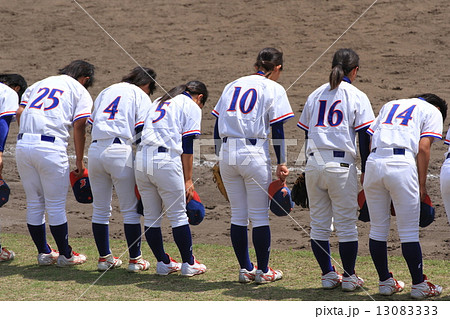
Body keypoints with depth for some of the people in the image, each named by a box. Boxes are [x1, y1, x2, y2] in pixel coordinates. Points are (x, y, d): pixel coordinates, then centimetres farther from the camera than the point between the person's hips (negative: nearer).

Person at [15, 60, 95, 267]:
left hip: (22, 146, 5)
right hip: (51, 147, -5)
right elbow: (79, 126, -1)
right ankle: (65, 255, 14)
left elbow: (20, 113, 13)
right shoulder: (80, 92, 10)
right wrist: (79, 161, 4)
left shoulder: (39, 85, 24)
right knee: (56, 205, 4)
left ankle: (44, 253, 23)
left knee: (34, 204, 14)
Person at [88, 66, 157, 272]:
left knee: (100, 209, 13)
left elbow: (92, 123, 18)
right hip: (121, 152, -5)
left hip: (95, 150, 5)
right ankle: (135, 260, 7)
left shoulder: (106, 92, 24)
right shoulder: (141, 96, 8)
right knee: (130, 209, 4)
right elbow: (142, 132, -3)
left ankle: (104, 257, 20)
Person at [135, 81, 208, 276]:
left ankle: (163, 262, 19)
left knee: (150, 216, 11)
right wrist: (188, 180, 0)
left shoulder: (160, 101, 26)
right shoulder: (192, 107, 7)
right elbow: (187, 147, -1)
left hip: (141, 157, 6)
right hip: (166, 162, -6)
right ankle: (188, 264, 9)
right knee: (178, 215, 3)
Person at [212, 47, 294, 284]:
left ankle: (245, 269, 17)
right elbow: (277, 130, -5)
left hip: (226, 154, 5)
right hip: (255, 153, -5)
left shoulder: (233, 85, 16)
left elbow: (217, 125, 14)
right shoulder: (274, 89, 1)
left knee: (238, 215, 12)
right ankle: (263, 271, 9)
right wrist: (281, 163, -1)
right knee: (260, 215, 4)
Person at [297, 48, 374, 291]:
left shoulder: (315, 95, 13)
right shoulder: (357, 97, 0)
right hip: (341, 164, -4)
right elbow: (363, 138, -4)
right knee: (346, 223, 3)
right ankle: (349, 277, 7)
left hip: (313, 164, 4)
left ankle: (328, 275, 15)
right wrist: (365, 171, 3)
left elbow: (306, 134, 14)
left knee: (319, 223, 11)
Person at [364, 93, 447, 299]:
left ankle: (385, 282, 19)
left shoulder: (389, 105, 29)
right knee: (409, 231, 2)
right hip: (402, 164, -5)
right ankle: (418, 284, 9)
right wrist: (422, 185, 1)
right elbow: (423, 148, 1)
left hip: (373, 161, 5)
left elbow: (372, 139, 19)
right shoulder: (433, 111, 16)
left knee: (378, 228, 12)